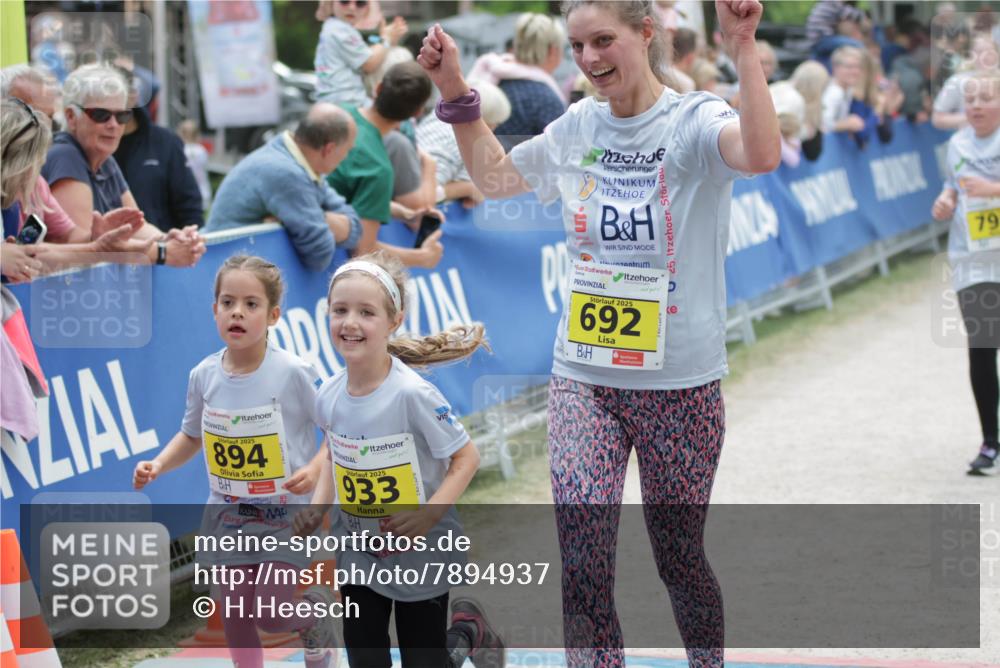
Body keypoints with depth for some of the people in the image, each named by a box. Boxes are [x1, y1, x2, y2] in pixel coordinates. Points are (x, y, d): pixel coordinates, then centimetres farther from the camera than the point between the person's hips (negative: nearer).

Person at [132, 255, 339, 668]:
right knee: (234, 611, 9)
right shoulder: (204, 376, -5)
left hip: (285, 513, -4)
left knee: (271, 615, -10)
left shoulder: (293, 373, -17)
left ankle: (317, 604, 23)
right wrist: (158, 465, -4)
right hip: (229, 516, 4)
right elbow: (192, 435, 12)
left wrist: (316, 468, -25)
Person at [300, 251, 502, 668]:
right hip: (357, 557, 5)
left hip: (421, 557, -5)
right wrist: (317, 507, -2)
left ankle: (469, 631, 38)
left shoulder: (412, 394, -24)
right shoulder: (328, 396, -7)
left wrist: (428, 516, -28)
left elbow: (466, 457, -18)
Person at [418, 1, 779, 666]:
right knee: (583, 567, -8)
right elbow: (497, 176, 21)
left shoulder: (694, 119, -10)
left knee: (679, 556, 13)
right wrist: (455, 92, 12)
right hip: (583, 379, 4)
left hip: (680, 383, -3)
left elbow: (762, 155, -32)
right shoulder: (577, 128, 6)